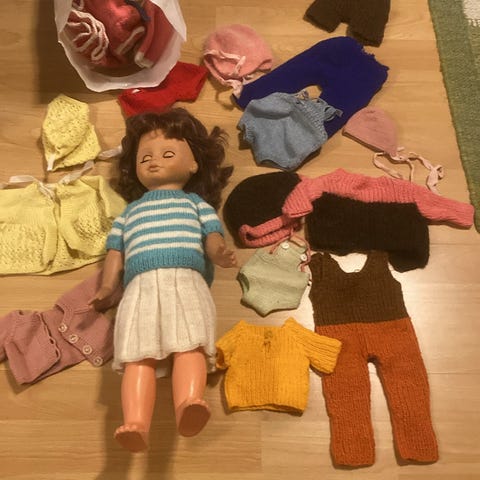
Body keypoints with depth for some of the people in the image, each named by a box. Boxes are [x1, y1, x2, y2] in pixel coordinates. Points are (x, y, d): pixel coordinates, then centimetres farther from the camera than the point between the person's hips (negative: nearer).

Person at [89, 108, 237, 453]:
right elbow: (116, 251, 28)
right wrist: (107, 287, 9)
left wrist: (220, 253, -10)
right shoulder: (130, 211, 39)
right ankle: (136, 424, -32)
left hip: (185, 279, -1)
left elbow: (213, 236, 16)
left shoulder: (195, 202, 32)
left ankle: (189, 404, -44)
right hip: (140, 285, 2)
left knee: (190, 345, -28)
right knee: (138, 356, -20)